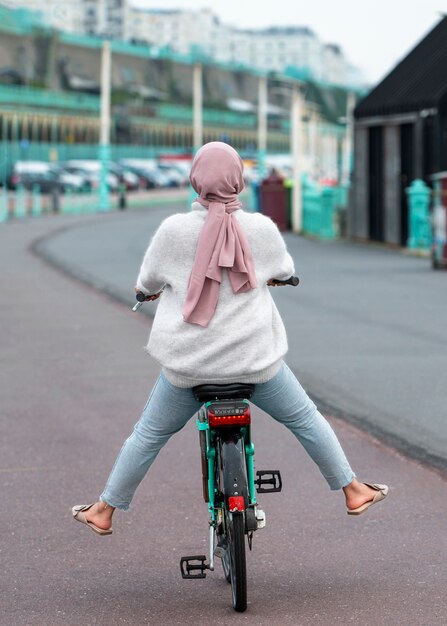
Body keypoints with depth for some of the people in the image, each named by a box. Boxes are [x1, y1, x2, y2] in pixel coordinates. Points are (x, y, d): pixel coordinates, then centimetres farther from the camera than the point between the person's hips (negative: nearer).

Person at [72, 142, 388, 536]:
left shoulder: (174, 230, -11)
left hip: (187, 363, 0)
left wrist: (144, 290, 28)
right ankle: (353, 492, 27)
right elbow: (286, 272, 13)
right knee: (305, 419, 19)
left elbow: (147, 284, 4)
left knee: (150, 434, 17)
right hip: (255, 360, 0)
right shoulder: (262, 229, -8)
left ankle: (104, 512, 26)